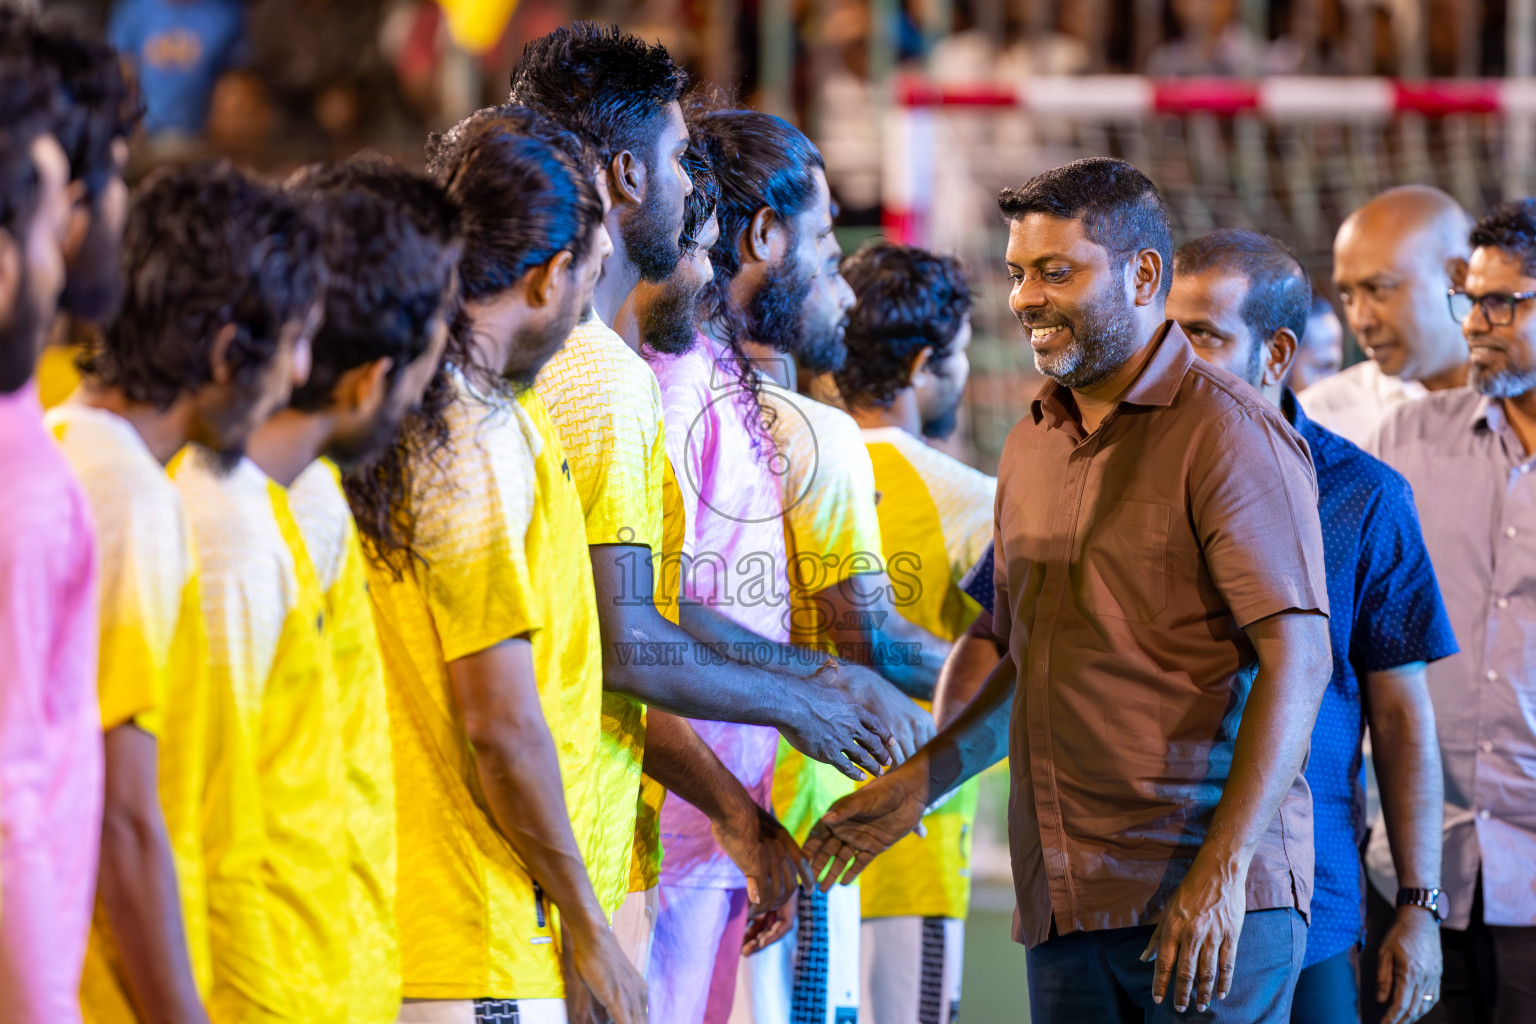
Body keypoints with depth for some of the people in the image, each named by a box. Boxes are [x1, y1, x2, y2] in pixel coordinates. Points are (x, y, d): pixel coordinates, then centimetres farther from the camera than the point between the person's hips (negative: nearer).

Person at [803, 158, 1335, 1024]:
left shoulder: (1227, 433, -7)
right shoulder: (1033, 447, 17)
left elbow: (1297, 658, -14)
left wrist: (1223, 871, -21)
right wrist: (922, 781, 15)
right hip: (1061, 903, 7)